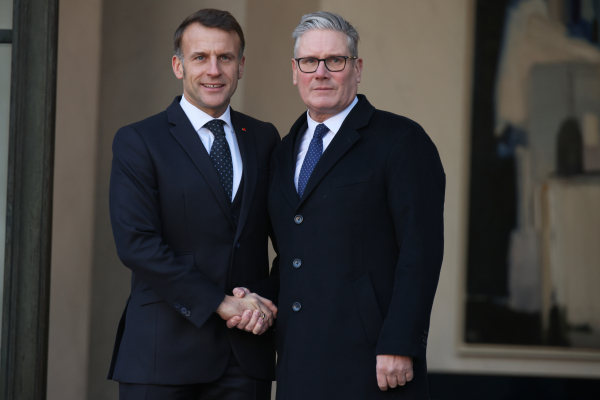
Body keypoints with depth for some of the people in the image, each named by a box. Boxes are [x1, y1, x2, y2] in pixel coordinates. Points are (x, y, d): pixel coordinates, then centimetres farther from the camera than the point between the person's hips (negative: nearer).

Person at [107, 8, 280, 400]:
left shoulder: (264, 139, 13)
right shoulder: (138, 142, -1)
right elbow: (136, 243, -10)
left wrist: (268, 303, -6)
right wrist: (221, 304, -13)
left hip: (247, 352, 3)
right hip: (165, 350, -3)